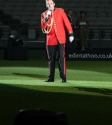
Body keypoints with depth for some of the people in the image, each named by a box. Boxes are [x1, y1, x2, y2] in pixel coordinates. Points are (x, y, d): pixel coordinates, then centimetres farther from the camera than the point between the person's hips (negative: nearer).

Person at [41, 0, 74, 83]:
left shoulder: (60, 11, 2)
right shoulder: (44, 14, 6)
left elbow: (66, 22, 1)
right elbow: (43, 28, -3)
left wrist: (71, 34, -4)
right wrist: (46, 18, -16)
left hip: (60, 38, -2)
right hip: (50, 39, 2)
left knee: (61, 58, -6)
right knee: (51, 59, 7)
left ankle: (63, 77, -3)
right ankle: (51, 77, 14)